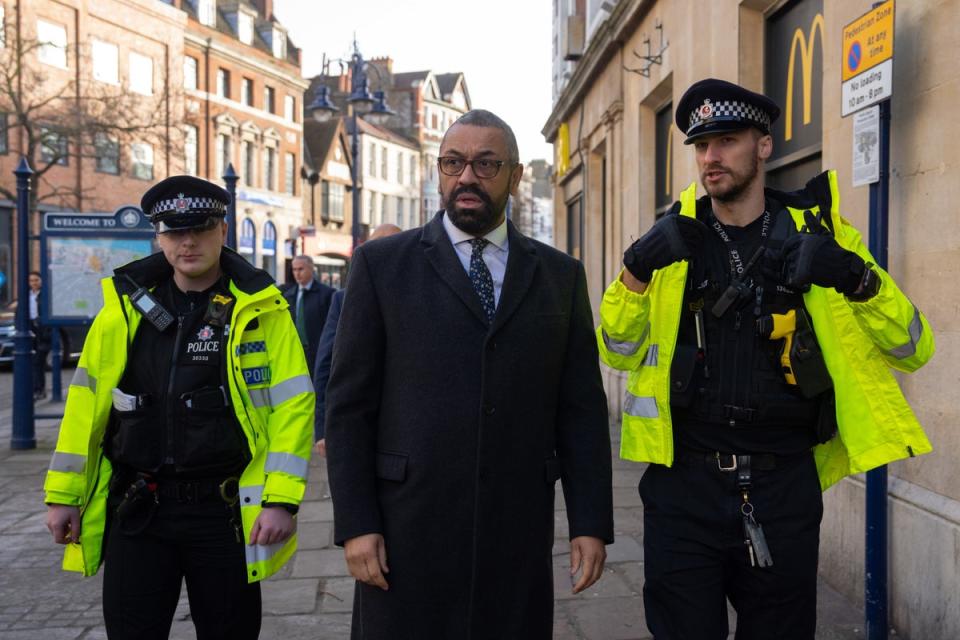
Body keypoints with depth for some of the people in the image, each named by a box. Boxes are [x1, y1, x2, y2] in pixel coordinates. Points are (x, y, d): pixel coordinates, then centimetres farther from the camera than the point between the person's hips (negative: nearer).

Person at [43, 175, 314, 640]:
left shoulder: (260, 309, -4)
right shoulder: (126, 305, 4)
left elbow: (292, 405, -8)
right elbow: (86, 402, 7)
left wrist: (282, 500, -15)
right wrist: (64, 494, 5)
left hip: (226, 510, -2)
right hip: (136, 511, 2)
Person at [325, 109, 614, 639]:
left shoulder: (560, 275, 8)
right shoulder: (382, 264, 2)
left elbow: (581, 409, 7)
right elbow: (348, 403, -1)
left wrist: (591, 522, 2)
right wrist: (356, 523, -6)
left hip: (518, 529, 2)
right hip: (407, 530, -1)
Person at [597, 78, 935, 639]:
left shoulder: (819, 232, 1)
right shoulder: (675, 240, 4)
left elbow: (912, 349, 0)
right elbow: (619, 353, 6)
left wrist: (859, 280, -19)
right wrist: (637, 271, -10)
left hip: (784, 488, 0)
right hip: (686, 485, 0)